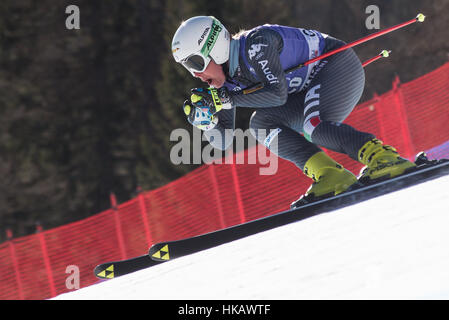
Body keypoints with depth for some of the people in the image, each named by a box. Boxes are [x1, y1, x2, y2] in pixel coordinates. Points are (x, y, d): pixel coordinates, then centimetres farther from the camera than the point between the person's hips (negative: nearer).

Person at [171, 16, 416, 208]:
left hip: (340, 67, -9)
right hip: (311, 89, 9)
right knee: (260, 124, -12)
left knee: (315, 128, -33)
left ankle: (385, 157, -30)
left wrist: (226, 99, -29)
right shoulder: (225, 81, -2)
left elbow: (278, 94, -32)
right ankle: (331, 177, -19)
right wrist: (205, 118, -19)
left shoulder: (254, 44, -27)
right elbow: (222, 141, 1)